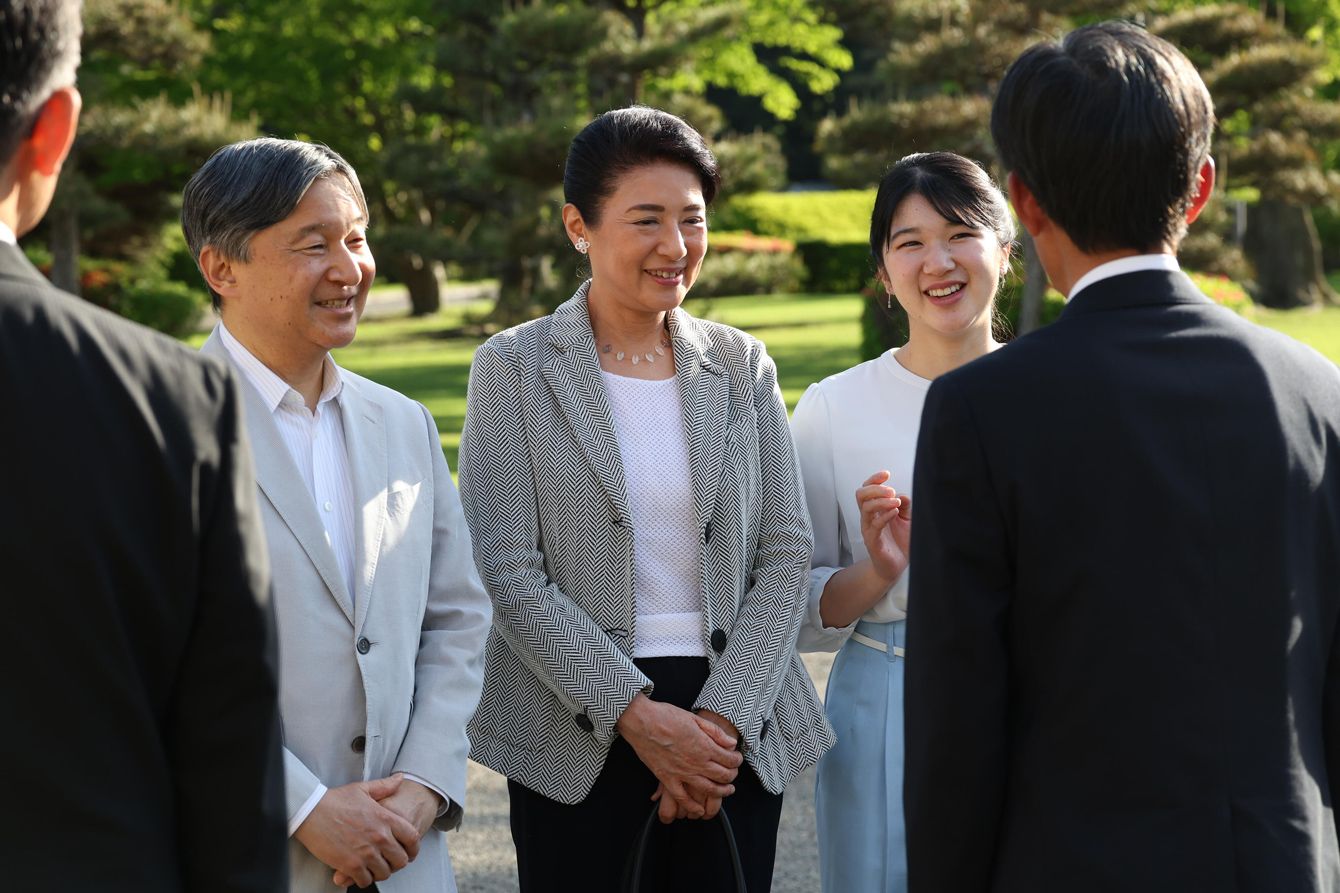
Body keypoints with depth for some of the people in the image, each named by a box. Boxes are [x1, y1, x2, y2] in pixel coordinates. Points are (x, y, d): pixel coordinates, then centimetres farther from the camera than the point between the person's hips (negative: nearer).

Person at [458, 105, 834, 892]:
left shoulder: (743, 366, 8)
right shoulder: (514, 369, -1)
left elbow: (785, 555, 3)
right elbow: (509, 575, -7)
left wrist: (724, 717, -9)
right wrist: (635, 713, -14)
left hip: (736, 731, 2)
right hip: (576, 736, -2)